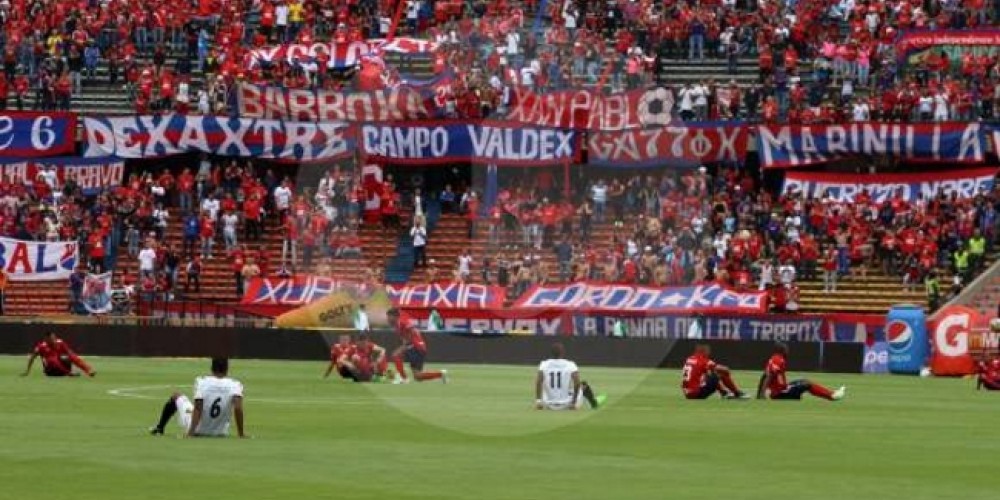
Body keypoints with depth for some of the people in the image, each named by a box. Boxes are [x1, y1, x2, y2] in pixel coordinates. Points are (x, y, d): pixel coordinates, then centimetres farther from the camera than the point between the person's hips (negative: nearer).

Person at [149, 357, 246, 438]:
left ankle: (159, 428, 41)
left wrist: (191, 431, -24)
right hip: (220, 433, 1)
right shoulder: (234, 385, -13)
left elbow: (198, 408, -23)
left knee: (176, 396, 25)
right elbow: (238, 408, -25)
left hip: (197, 430, -1)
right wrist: (241, 434, -21)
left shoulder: (202, 382, -15)